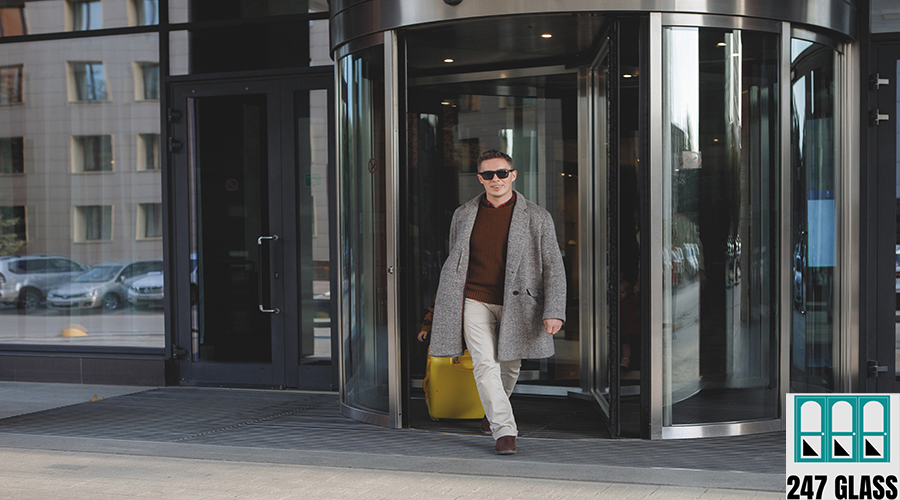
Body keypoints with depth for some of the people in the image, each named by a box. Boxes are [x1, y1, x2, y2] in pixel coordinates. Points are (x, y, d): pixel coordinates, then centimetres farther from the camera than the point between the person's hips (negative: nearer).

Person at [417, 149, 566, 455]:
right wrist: (443, 313, 17)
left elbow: (553, 267, -3)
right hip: (474, 301, 0)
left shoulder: (536, 218, -2)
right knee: (486, 363, -14)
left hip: (514, 305, 0)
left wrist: (554, 312, -14)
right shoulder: (464, 215, 5)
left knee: (509, 366, 13)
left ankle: (494, 412, 41)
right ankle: (504, 430, -11)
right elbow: (454, 264, 15)